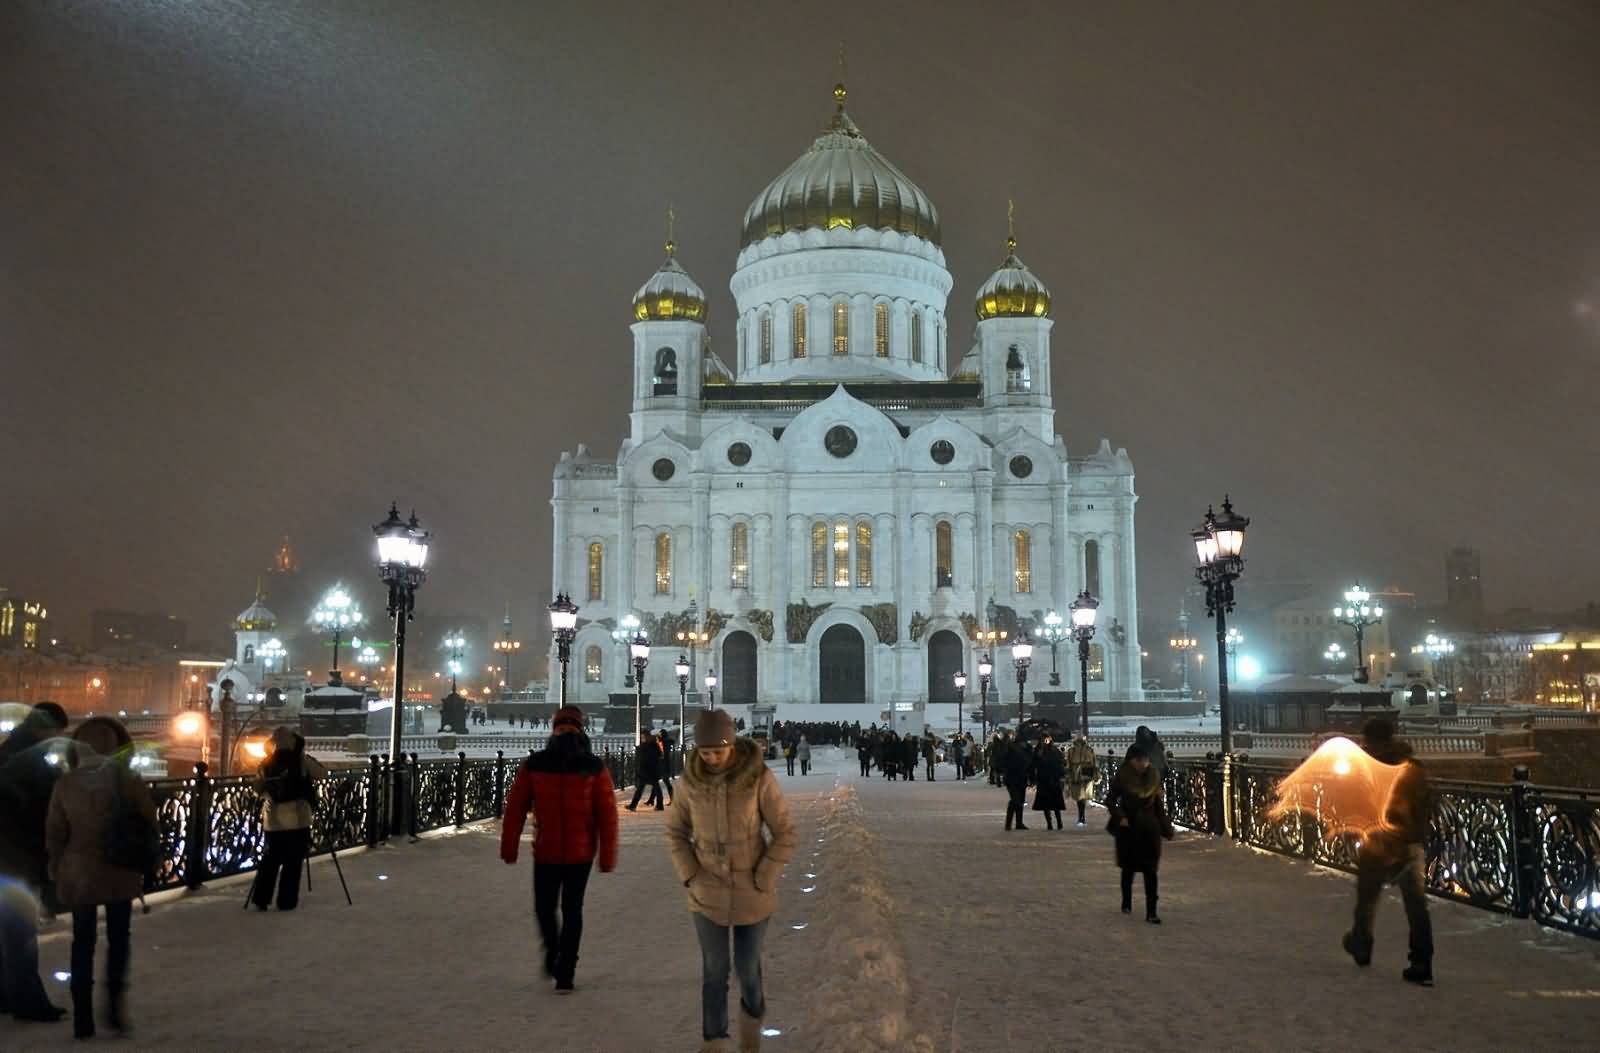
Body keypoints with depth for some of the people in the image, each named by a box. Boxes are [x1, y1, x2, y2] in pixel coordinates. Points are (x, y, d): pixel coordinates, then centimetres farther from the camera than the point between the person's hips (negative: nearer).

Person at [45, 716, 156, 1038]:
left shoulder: (66, 784, -5)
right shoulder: (126, 778, -8)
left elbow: (54, 833, 0)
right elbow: (149, 821, -2)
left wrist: (57, 870, 12)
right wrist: (142, 861, 12)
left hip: (78, 875, 1)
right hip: (120, 873, -1)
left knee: (83, 943, 10)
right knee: (118, 939, 13)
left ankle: (83, 1018, 10)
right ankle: (115, 1005, 2)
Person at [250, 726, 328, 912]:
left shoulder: (266, 763, 6)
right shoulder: (301, 760, -7)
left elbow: (258, 787, 13)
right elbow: (322, 773, -1)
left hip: (273, 818, 4)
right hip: (296, 818, -4)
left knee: (271, 857, 15)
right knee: (293, 861, 4)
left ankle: (260, 898, 13)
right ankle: (287, 901, 6)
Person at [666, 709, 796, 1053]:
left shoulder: (760, 777, -21)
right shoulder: (691, 778, -12)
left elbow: (786, 835, -13)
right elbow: (677, 832, 3)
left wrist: (760, 884, -14)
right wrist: (691, 879, -7)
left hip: (750, 886, -1)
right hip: (709, 887, 1)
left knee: (747, 965, 12)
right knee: (714, 967, 10)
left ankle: (752, 1011, 45)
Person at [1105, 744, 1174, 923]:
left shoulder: (1153, 777, -2)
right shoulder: (1122, 778, -9)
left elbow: (1159, 804, 4)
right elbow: (1110, 800, -2)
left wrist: (1165, 827, 3)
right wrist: (1120, 817, -16)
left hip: (1150, 829, 1)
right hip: (1129, 828, -1)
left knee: (1150, 870, -4)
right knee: (1129, 868, 12)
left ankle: (1151, 912, -3)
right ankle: (1126, 904, 32)